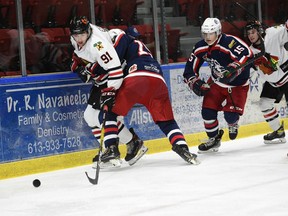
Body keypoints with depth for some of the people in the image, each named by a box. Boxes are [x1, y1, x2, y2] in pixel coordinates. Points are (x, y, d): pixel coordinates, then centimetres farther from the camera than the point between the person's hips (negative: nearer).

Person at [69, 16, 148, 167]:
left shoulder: (98, 45, -35)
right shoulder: (76, 39, -6)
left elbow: (115, 70, -40)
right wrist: (77, 64, 5)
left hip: (113, 80, -10)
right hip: (100, 81, 10)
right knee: (90, 115, 7)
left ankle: (135, 144, -2)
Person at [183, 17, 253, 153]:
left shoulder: (230, 42, -30)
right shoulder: (201, 48, -8)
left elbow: (247, 55, -45)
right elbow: (190, 69, 1)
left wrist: (233, 69, -54)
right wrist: (195, 83, -14)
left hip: (237, 84, -6)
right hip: (216, 83, 6)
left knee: (230, 114, -16)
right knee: (208, 110, -6)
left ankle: (233, 124, 24)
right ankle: (214, 139, 18)